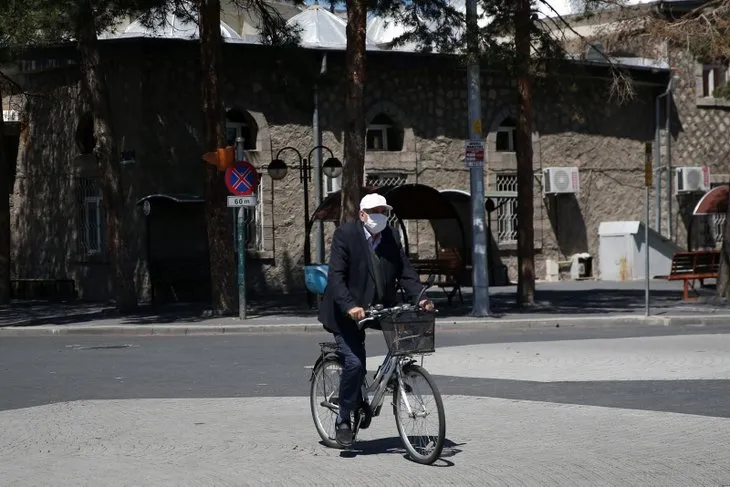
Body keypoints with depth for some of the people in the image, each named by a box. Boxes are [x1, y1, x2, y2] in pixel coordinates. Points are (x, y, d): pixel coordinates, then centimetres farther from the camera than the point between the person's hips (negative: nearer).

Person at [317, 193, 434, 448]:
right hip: (347, 312, -6)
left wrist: (418, 298, -15)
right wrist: (349, 306, -32)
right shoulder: (345, 234, -11)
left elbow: (406, 272, 3)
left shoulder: (391, 238, 5)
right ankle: (343, 420, 0)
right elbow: (336, 276, -19)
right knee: (354, 362, -15)